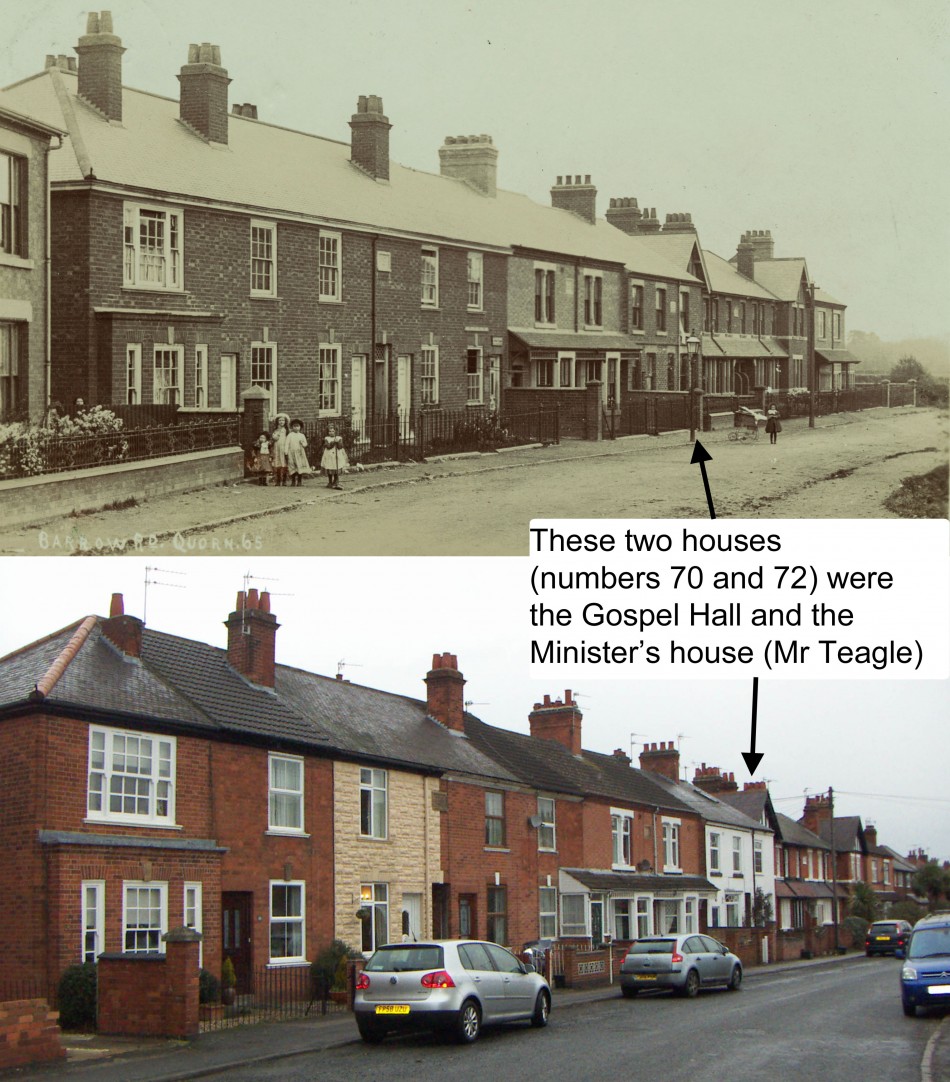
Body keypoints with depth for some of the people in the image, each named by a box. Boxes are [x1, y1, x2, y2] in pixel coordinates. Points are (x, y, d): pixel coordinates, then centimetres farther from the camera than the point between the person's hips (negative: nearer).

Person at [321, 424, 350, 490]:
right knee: (330, 472, 3)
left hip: (338, 457, 0)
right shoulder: (326, 439, 4)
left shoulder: (339, 438, 8)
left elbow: (340, 446, -3)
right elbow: (328, 446, -10)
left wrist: (338, 442, -19)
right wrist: (333, 442, -18)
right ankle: (330, 483, 16)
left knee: (337, 472, -5)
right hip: (329, 457, 0)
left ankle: (336, 483, -1)